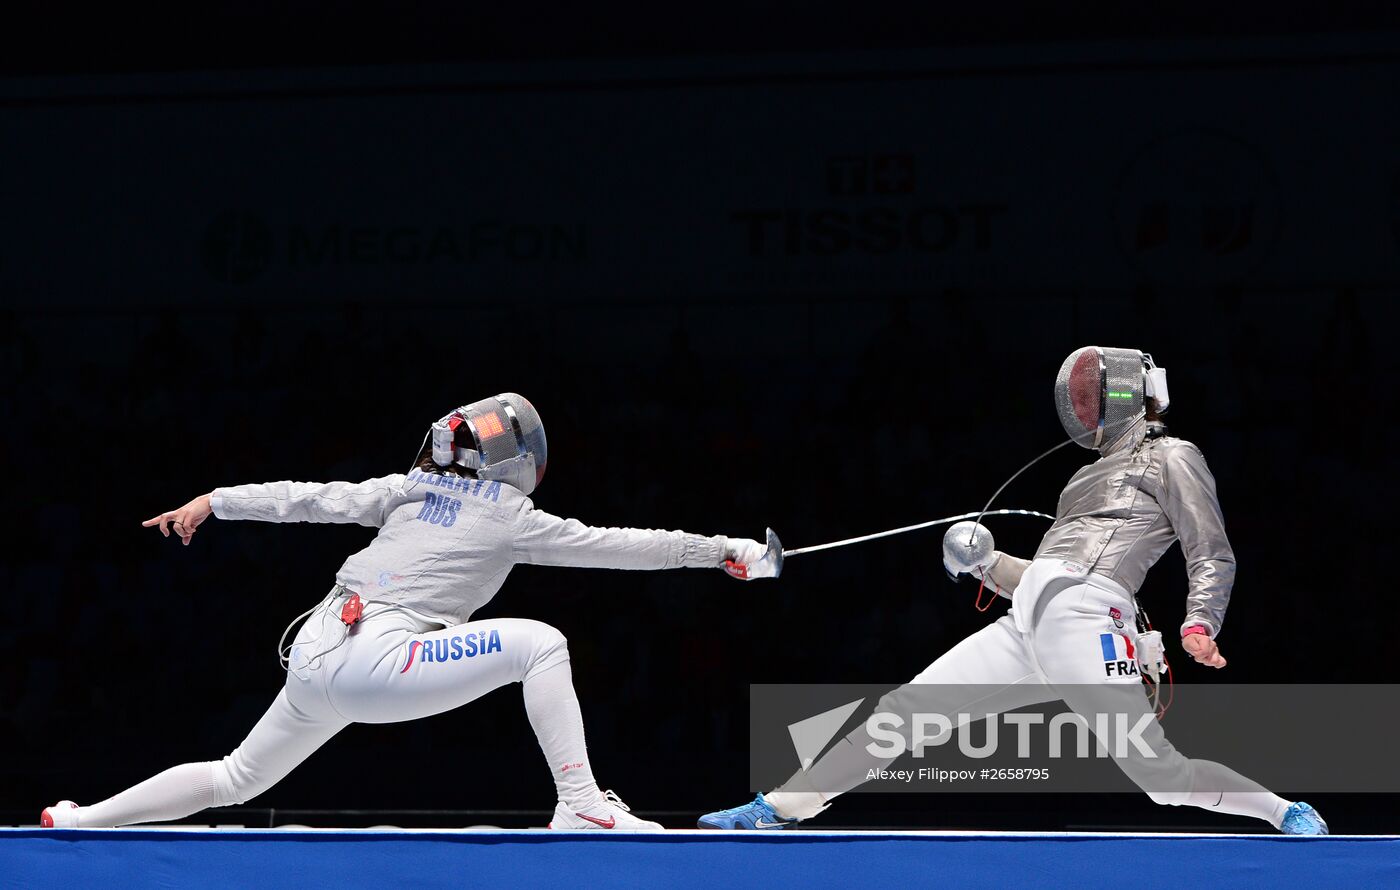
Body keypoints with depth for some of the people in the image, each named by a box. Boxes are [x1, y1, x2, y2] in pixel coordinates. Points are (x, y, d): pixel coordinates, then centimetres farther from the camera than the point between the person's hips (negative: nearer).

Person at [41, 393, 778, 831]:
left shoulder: (412, 488, 17)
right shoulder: (510, 517, 5)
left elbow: (311, 498, 11)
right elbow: (617, 546, 6)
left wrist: (215, 501, 13)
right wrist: (723, 553, 11)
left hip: (315, 660, 7)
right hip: (375, 666, -7)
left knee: (238, 781, 25)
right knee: (540, 645, -8)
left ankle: (73, 826, 22)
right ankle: (580, 808, -16)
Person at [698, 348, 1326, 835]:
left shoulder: (1171, 458, 8)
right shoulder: (1096, 472, 31)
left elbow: (1213, 557, -1)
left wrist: (1199, 625, -19)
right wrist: (988, 565, 18)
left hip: (1082, 620, -8)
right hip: (1026, 628, 8)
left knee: (1159, 774, -17)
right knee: (900, 712, 6)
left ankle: (1289, 815, 0)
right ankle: (778, 810, 12)